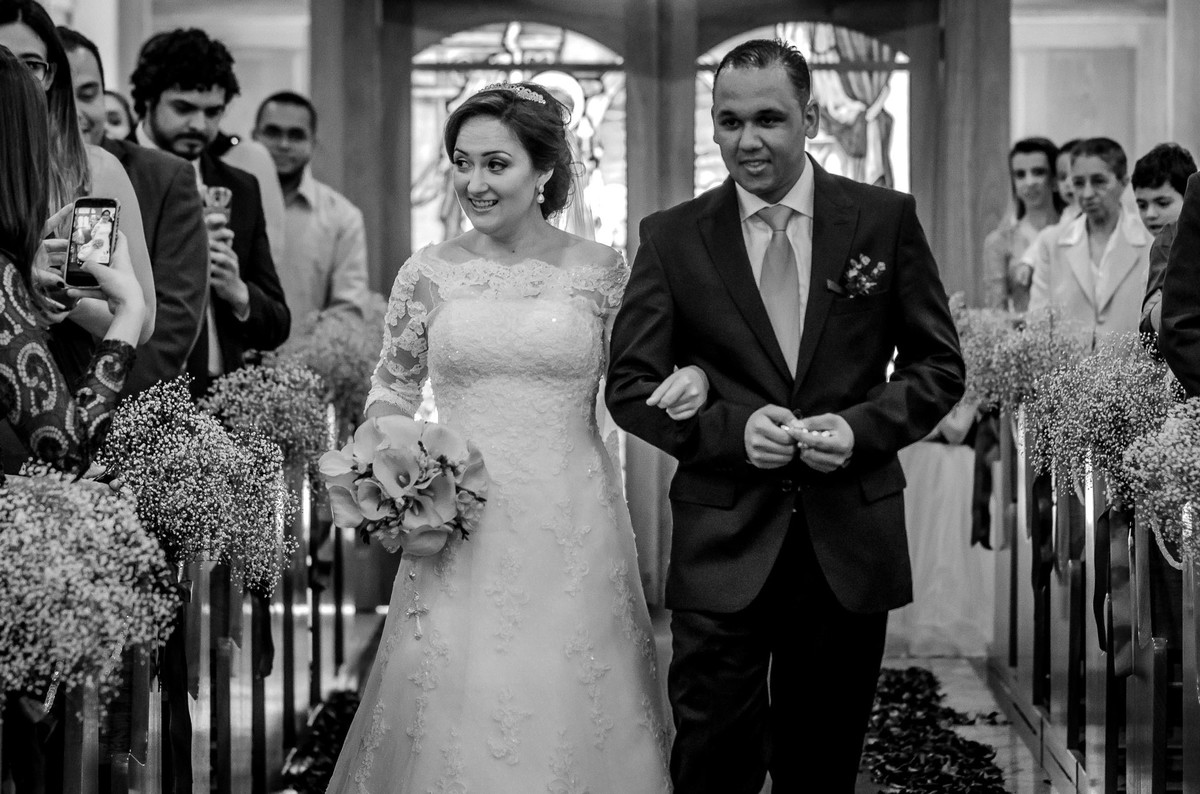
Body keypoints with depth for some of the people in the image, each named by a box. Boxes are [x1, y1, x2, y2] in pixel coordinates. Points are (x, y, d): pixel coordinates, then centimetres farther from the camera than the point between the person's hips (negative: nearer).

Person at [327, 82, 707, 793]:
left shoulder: (599, 270, 0)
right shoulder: (429, 273, 2)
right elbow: (392, 391, 13)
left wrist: (690, 378, -11)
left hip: (571, 531, -1)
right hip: (461, 531, 1)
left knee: (568, 712, 5)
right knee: (455, 715, 4)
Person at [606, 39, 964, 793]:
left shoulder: (887, 219, 1)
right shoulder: (672, 237, 0)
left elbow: (939, 365, 5)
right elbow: (630, 385, 1)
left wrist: (863, 427, -13)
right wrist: (731, 429, -15)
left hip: (851, 541, 1)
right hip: (723, 545, -1)